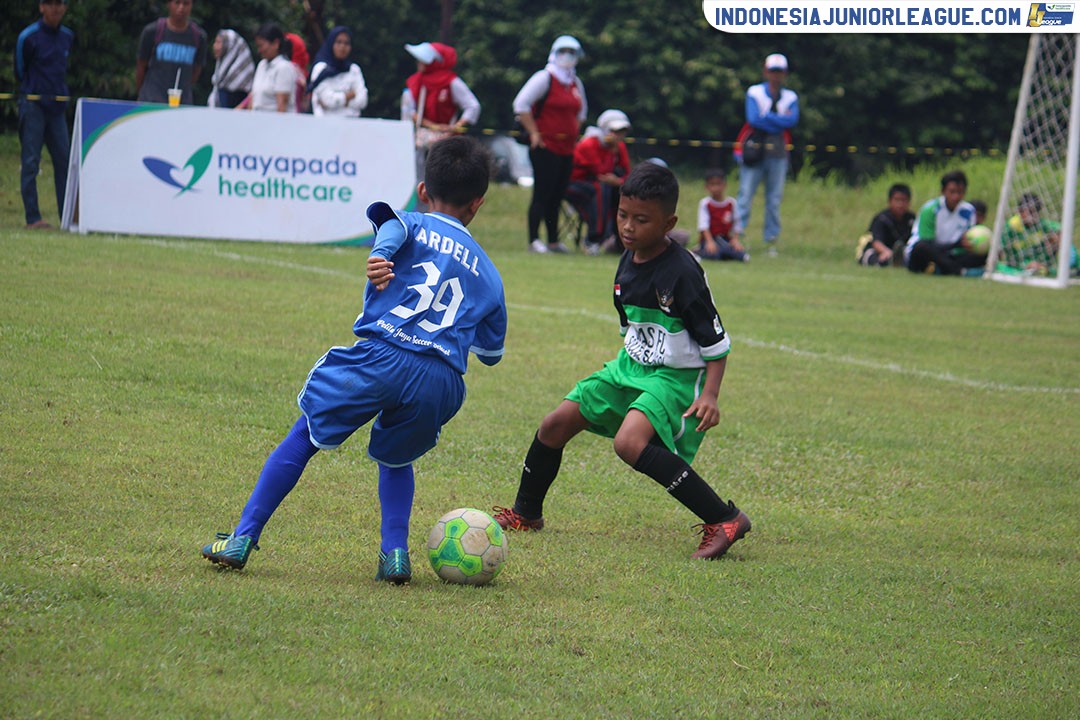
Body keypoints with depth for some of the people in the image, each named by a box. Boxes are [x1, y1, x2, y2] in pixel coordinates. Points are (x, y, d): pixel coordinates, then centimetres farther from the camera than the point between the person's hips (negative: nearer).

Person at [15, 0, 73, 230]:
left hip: (57, 107, 5)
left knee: (64, 160, 3)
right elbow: (20, 71, 4)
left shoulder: (67, 36, 10)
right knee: (30, 162, -5)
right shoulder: (28, 37, -7)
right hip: (33, 105, -5)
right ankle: (33, 218, -5)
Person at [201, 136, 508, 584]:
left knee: (303, 437, 14)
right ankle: (395, 552, 11)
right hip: (444, 384, 3)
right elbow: (491, 352, 33)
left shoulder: (414, 226, 19)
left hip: (382, 355, -3)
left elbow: (392, 224, -9)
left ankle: (243, 539, 11)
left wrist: (381, 255, -29)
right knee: (394, 457, 30)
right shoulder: (488, 274, 26)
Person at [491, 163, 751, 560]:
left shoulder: (682, 271, -21)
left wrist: (709, 395, -26)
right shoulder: (628, 262, 2)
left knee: (630, 442, -32)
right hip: (630, 367, 8)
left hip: (675, 378, -8)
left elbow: (716, 340, -17)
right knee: (555, 425, 7)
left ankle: (724, 520, -30)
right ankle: (525, 513, 32)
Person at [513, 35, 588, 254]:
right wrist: (534, 134, -12)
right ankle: (533, 240, -5)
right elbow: (521, 105, -12)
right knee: (542, 194, -8)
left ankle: (553, 241, 17)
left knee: (557, 196, 11)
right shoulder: (544, 78, -8)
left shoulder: (576, 83, 16)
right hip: (545, 147, -7)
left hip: (567, 148, 7)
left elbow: (581, 111, 32)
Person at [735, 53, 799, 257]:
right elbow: (754, 118, -12)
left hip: (777, 153, 3)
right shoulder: (754, 92, 4)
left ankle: (771, 240, 7)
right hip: (753, 149, -3)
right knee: (745, 195, -8)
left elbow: (792, 120, -6)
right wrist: (780, 120, -7)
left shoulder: (790, 97, 12)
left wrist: (766, 117, -9)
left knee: (775, 198, 3)